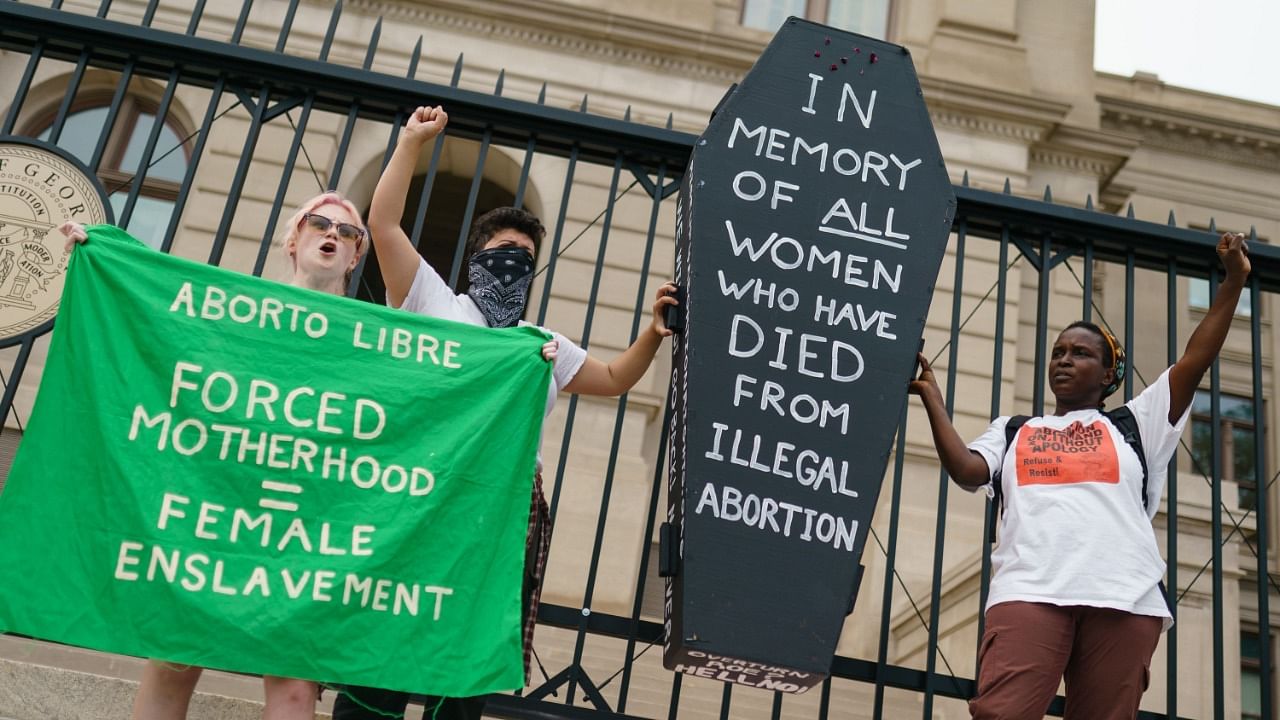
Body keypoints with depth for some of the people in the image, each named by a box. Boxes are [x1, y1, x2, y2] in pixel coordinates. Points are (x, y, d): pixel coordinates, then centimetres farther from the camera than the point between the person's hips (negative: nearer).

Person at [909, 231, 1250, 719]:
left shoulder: (1131, 423, 26)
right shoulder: (1012, 430, 28)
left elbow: (1194, 361, 19)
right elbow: (966, 471, 11)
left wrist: (1233, 283, 18)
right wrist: (931, 396, 11)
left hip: (1125, 597, 1)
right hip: (1028, 591, 0)